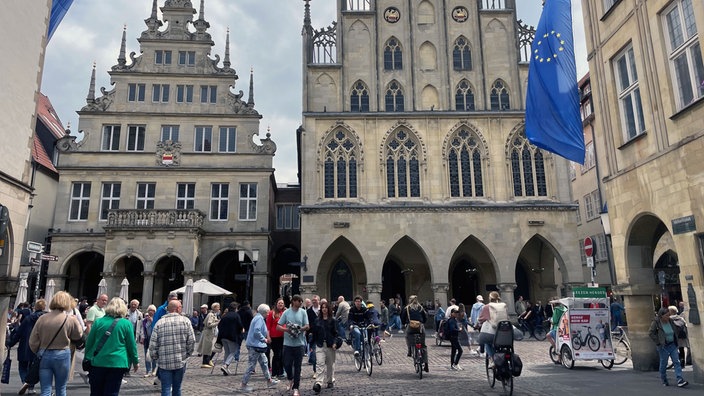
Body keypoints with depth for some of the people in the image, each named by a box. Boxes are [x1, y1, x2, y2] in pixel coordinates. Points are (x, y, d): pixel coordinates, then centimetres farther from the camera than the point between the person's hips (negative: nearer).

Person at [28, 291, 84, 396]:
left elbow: (33, 341, 0)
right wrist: (76, 321, 16)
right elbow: (79, 335, 5)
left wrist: (38, 352, 16)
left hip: (44, 356, 2)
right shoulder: (70, 320, -11)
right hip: (61, 355, -2)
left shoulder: (42, 318, -5)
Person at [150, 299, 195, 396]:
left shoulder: (159, 323, -1)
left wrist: (155, 357, 12)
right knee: (177, 388, 15)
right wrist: (187, 354, 9)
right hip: (181, 361, 0)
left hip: (164, 362, 0)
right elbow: (191, 341, -7)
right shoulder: (185, 321, -4)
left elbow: (153, 345, -4)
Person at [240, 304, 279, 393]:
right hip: (255, 345, -11)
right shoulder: (259, 318, -16)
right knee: (252, 365, -3)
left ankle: (269, 381, 26)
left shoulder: (258, 317, 14)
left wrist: (266, 338, 10)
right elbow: (256, 331, -26)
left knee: (263, 362, 17)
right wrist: (264, 339, -14)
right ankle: (243, 385, 5)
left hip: (257, 345, 11)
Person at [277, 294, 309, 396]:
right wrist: (287, 330, -18)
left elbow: (307, 326, 1)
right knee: (287, 364, 2)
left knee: (297, 366, 3)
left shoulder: (303, 312, 1)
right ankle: (291, 379, 33)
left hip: (299, 343, 0)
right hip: (288, 343, 0)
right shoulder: (286, 312, 0)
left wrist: (300, 329, -18)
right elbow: (278, 326, 0)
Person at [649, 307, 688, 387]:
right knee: (663, 363, 4)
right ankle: (664, 380, 19)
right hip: (663, 346, -5)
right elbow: (651, 333, -15)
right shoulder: (656, 322, -13)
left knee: (676, 361, -4)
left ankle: (680, 380, -7)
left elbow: (674, 332, 20)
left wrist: (675, 341, 13)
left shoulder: (670, 321, 3)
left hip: (672, 345, 5)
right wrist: (658, 342, -14)